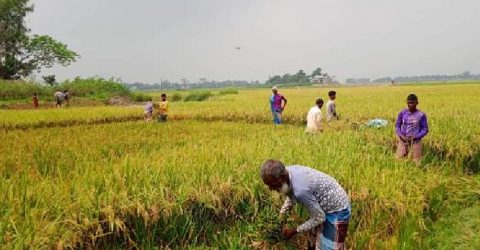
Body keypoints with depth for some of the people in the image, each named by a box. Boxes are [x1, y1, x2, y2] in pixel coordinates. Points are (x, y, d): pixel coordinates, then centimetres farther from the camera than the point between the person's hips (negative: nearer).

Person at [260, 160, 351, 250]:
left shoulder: (300, 190, -39)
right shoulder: (287, 172, -14)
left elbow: (319, 218, -25)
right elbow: (291, 197, 9)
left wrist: (294, 231, -15)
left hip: (337, 211, -8)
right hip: (322, 207, 8)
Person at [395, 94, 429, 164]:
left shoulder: (421, 115, -4)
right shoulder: (402, 113, 1)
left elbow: (425, 129, 2)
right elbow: (397, 126, 8)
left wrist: (415, 137, -13)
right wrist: (401, 135, -9)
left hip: (415, 142, -1)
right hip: (403, 141, 2)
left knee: (416, 163, 0)